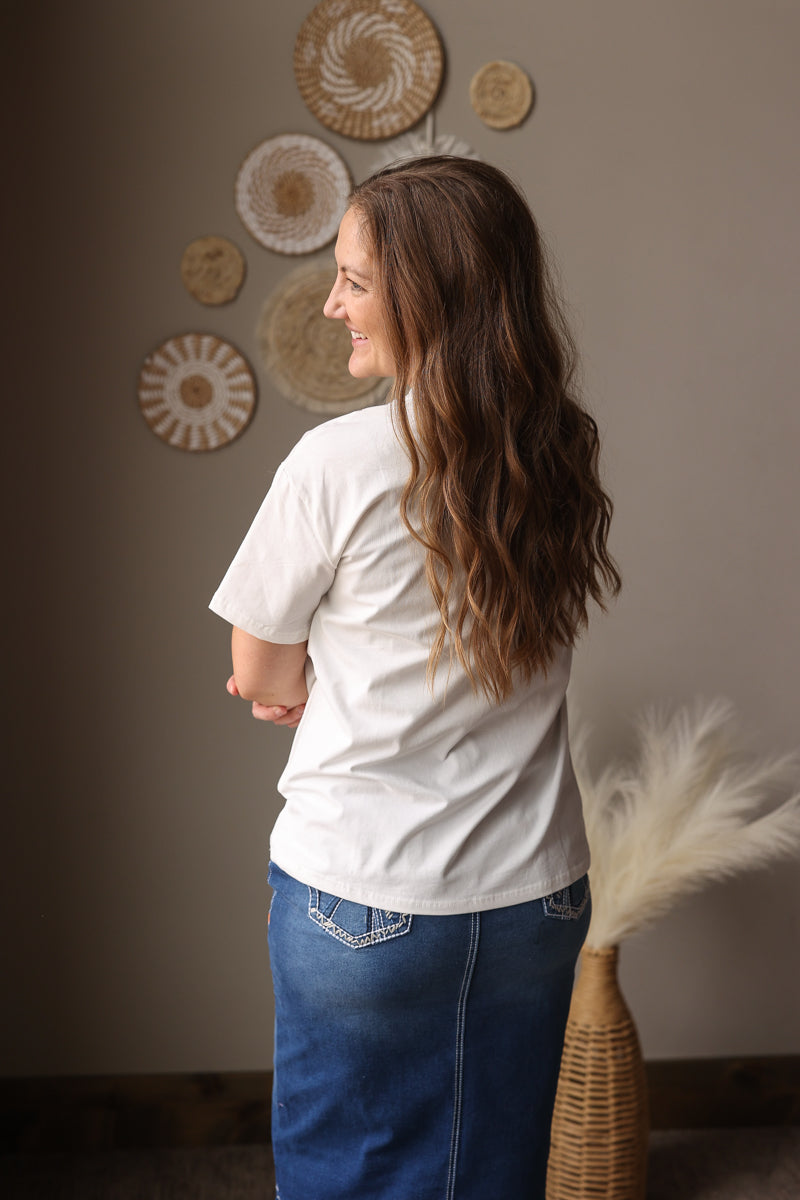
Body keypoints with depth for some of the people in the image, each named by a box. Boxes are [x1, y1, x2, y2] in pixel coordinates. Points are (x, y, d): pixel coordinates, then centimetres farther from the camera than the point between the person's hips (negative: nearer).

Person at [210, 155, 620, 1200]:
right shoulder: (564, 457, -3)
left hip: (362, 895, -4)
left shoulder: (340, 463, -18)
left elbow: (261, 679, -6)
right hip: (535, 890, 5)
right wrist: (341, 689, 2)